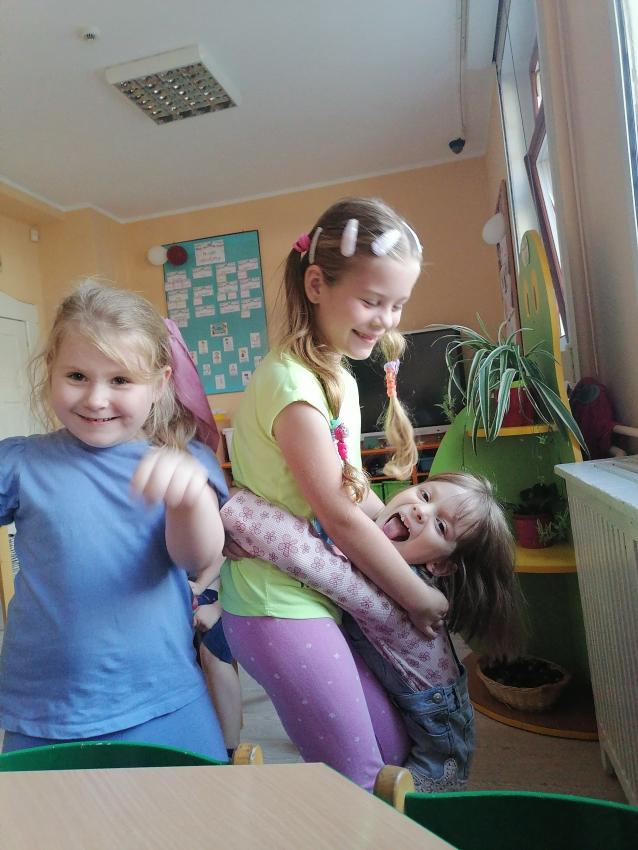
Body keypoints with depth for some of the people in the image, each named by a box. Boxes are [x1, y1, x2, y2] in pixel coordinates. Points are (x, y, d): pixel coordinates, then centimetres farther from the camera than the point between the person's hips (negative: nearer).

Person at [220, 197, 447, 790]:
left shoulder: (337, 378, 9)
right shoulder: (292, 383, -21)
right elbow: (341, 516, -19)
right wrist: (418, 597, -7)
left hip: (316, 596, 9)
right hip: (279, 606, -9)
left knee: (392, 752, 19)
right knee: (357, 778, 5)